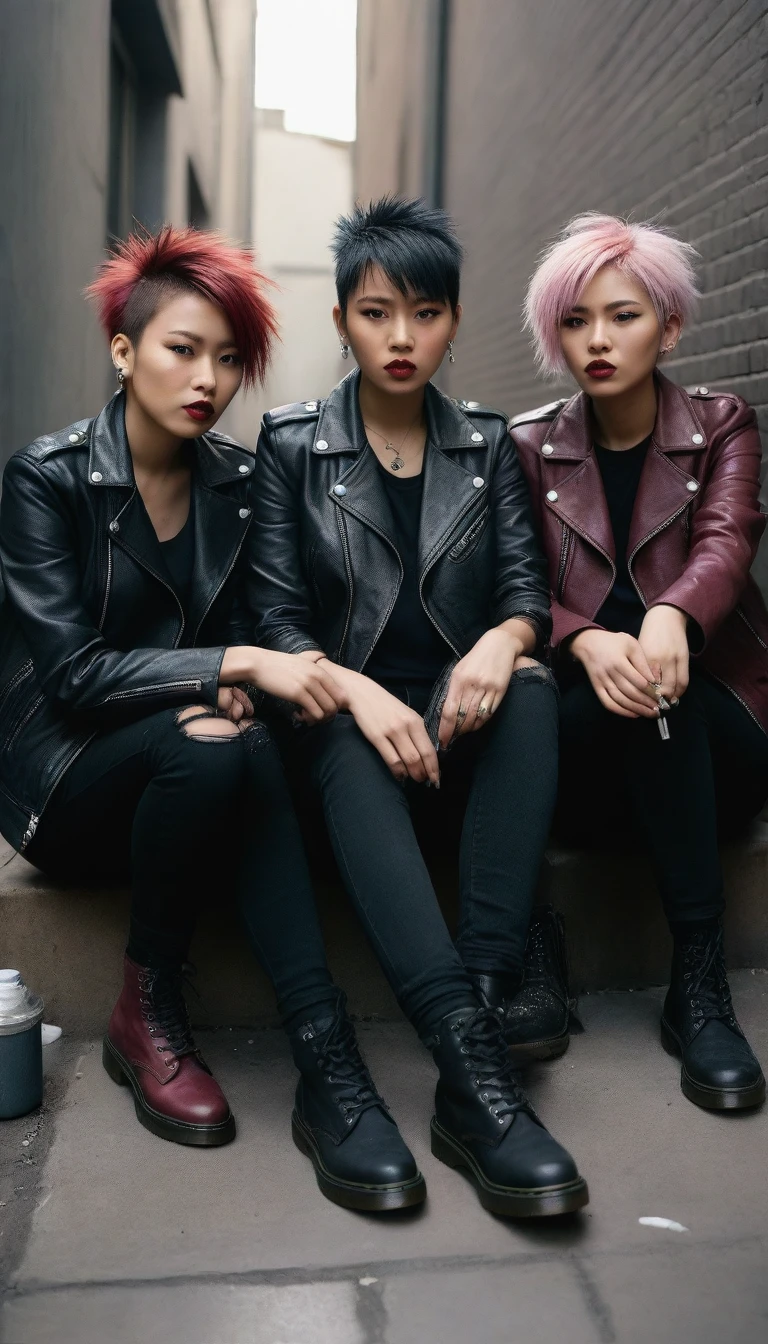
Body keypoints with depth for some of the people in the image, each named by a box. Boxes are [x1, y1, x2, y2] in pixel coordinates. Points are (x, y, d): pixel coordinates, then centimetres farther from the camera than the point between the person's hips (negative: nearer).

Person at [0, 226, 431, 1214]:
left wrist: (219, 697, -15)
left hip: (187, 756, 4)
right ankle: (146, 1017, -18)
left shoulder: (236, 482, 3)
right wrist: (235, 668, -27)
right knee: (214, 753, -34)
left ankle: (327, 1068, -35)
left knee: (237, 750, -32)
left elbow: (238, 631, 9)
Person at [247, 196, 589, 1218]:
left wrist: (504, 639, -21)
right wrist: (359, 692, -24)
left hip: (457, 712, 2)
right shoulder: (291, 444, 5)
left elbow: (527, 589, 5)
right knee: (346, 755, -37)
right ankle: (477, 1064, -49)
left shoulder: (487, 444, 13)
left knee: (529, 698, -32)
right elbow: (275, 618, -3)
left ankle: (485, 993, -39)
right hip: (345, 712, -2)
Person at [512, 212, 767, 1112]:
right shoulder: (531, 447, 9)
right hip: (583, 741, 0)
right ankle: (696, 977, -30)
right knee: (626, 687, -33)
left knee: (652, 675, -33)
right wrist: (587, 642, -29)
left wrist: (670, 616, -38)